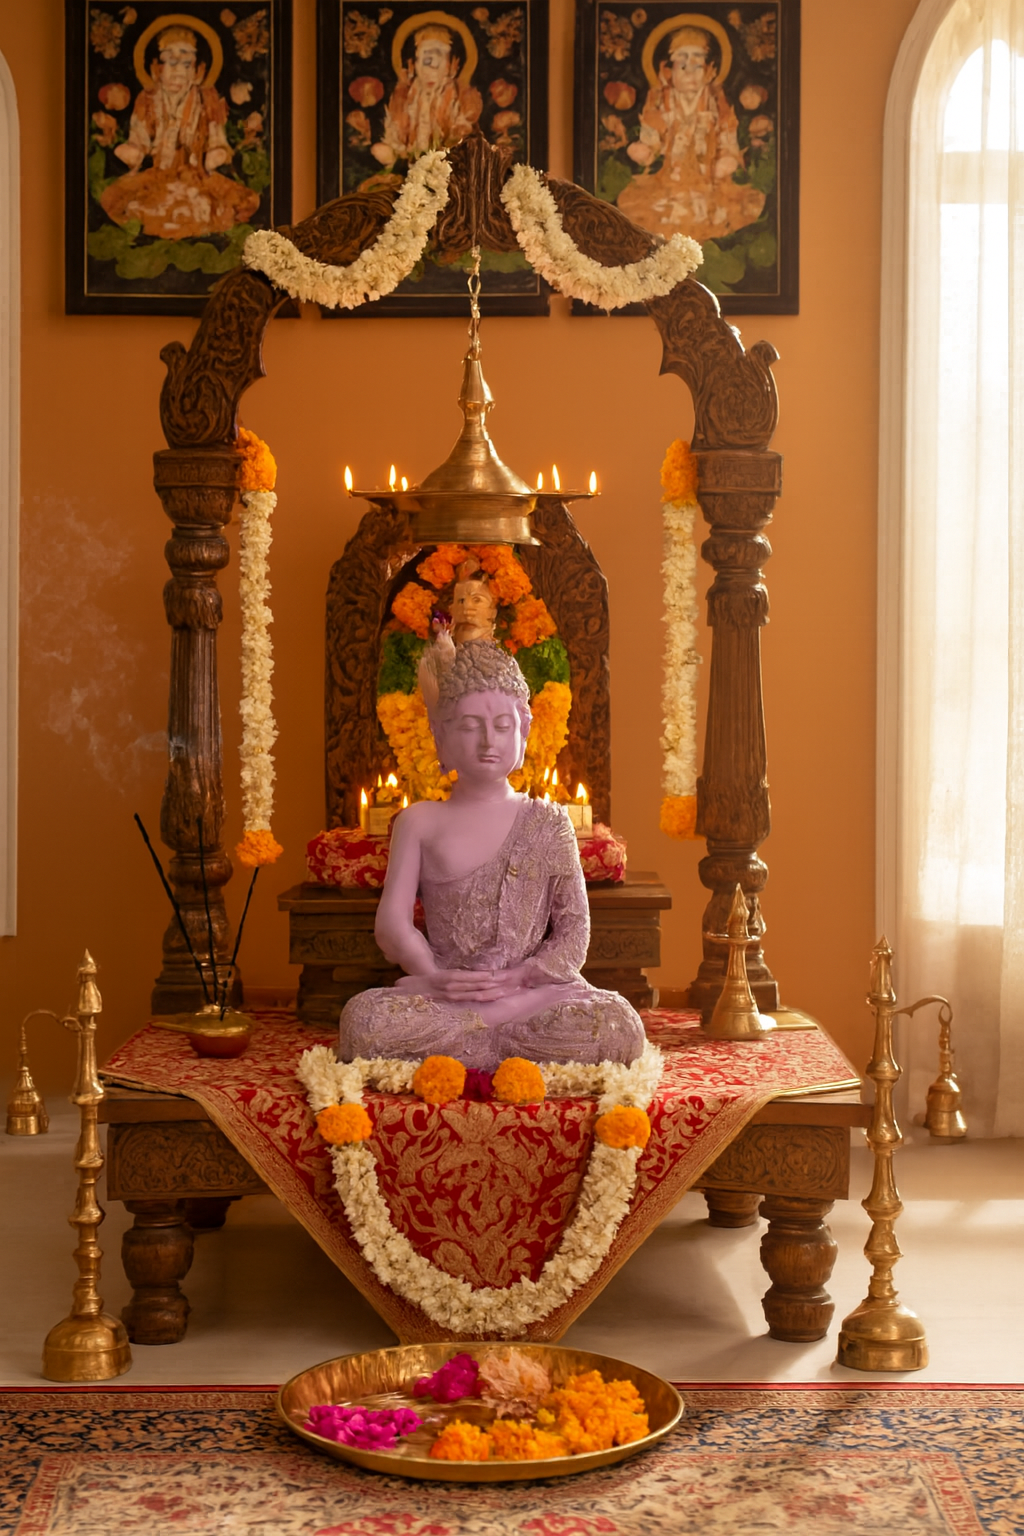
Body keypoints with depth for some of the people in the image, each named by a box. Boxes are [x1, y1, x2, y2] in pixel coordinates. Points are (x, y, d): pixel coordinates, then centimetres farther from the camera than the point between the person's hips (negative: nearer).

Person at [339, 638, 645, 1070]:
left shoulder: (547, 823, 12)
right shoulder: (420, 822, 12)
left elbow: (574, 930, 5)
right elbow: (393, 920, 3)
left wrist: (524, 976, -14)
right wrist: (434, 976, -16)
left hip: (534, 990, 1)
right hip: (444, 997, 0)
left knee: (620, 1027, -31)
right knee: (363, 1018, -33)